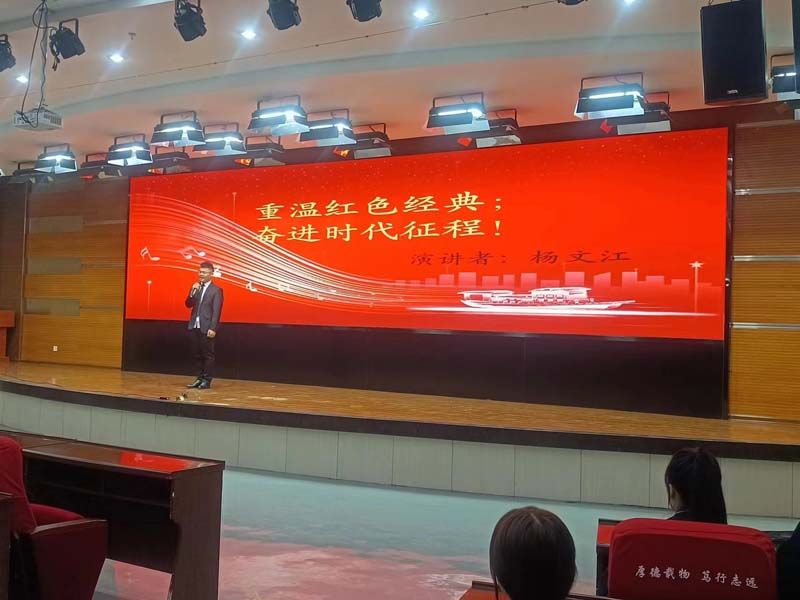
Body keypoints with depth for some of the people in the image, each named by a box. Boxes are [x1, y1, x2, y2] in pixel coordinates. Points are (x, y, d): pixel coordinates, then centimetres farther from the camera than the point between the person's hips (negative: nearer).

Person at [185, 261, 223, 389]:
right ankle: (200, 378, 20)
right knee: (197, 354, 11)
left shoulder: (216, 290, -6)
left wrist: (212, 328, -17)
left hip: (207, 328, -6)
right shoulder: (195, 288, 13)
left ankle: (207, 380, 7)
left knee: (207, 355, 1)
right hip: (194, 327, 6)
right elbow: (188, 305, 8)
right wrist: (192, 292, -8)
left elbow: (216, 311, -11)